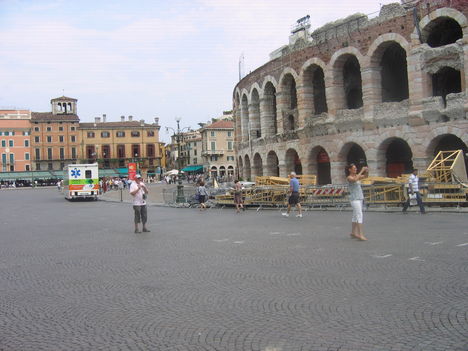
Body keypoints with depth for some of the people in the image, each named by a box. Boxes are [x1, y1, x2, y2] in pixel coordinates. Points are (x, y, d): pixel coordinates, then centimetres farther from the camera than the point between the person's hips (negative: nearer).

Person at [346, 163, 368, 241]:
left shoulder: (356, 176, 13)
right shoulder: (349, 177, -10)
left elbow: (365, 176, 16)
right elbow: (355, 180, -30)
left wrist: (366, 171, -5)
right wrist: (361, 171, -25)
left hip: (360, 198, 8)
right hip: (354, 199, -8)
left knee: (355, 216, 13)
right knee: (359, 215, -16)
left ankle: (353, 232, 22)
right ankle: (360, 234, -19)